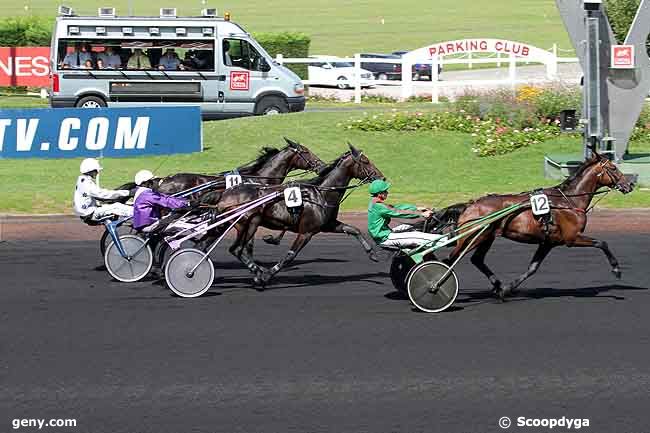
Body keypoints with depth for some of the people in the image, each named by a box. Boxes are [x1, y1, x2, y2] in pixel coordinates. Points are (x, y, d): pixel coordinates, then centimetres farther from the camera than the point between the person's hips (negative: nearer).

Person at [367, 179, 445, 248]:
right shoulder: (378, 207, -24)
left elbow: (396, 207, 9)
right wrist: (421, 214, -17)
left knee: (409, 227, 12)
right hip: (384, 239, -10)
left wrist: (417, 208, 7)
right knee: (415, 237, -12)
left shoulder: (374, 203, 6)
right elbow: (400, 213, -22)